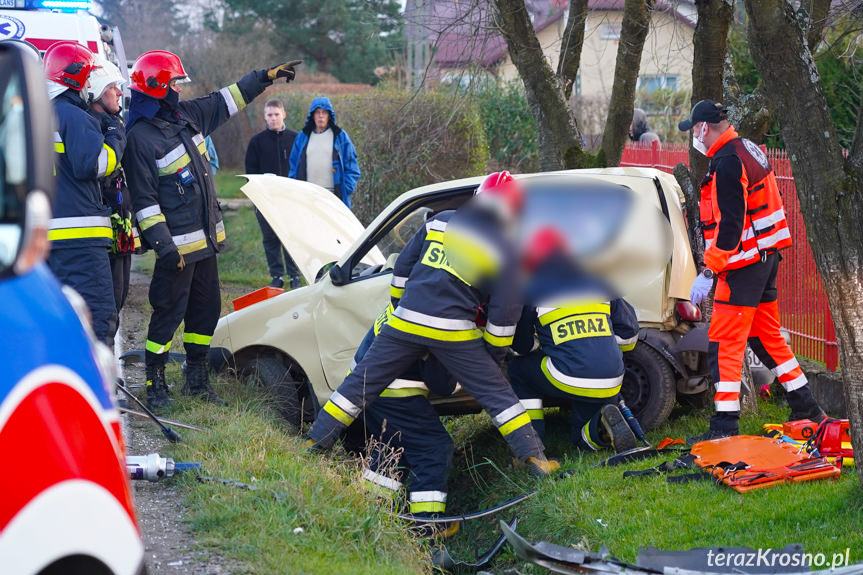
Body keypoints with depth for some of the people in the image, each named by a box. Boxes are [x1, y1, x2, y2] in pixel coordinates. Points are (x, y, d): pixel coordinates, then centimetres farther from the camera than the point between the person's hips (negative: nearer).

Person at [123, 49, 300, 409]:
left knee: (206, 309, 13)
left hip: (205, 239, 9)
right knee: (169, 313, -4)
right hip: (178, 245, -9)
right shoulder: (140, 137, -15)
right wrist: (163, 245, -21)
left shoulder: (186, 115, 9)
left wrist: (267, 77, 27)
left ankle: (196, 379, 23)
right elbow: (144, 200, -17)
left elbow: (226, 101, 24)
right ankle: (155, 384, 6)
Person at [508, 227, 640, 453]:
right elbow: (628, 334, 17)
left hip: (569, 380, -4)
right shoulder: (599, 283, 14)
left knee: (518, 369, 24)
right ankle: (603, 424, -11)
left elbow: (522, 346, 13)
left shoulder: (533, 292, 2)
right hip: (610, 385, 4)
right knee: (585, 440, 25)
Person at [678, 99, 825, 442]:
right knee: (766, 334, 19)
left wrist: (708, 272, -19)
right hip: (766, 258, 10)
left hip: (744, 264, -10)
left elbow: (729, 225, -23)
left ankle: (725, 425, -8)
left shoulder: (727, 163, -19)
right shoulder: (749, 151, 13)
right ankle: (806, 409, 25)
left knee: (724, 343, -7)